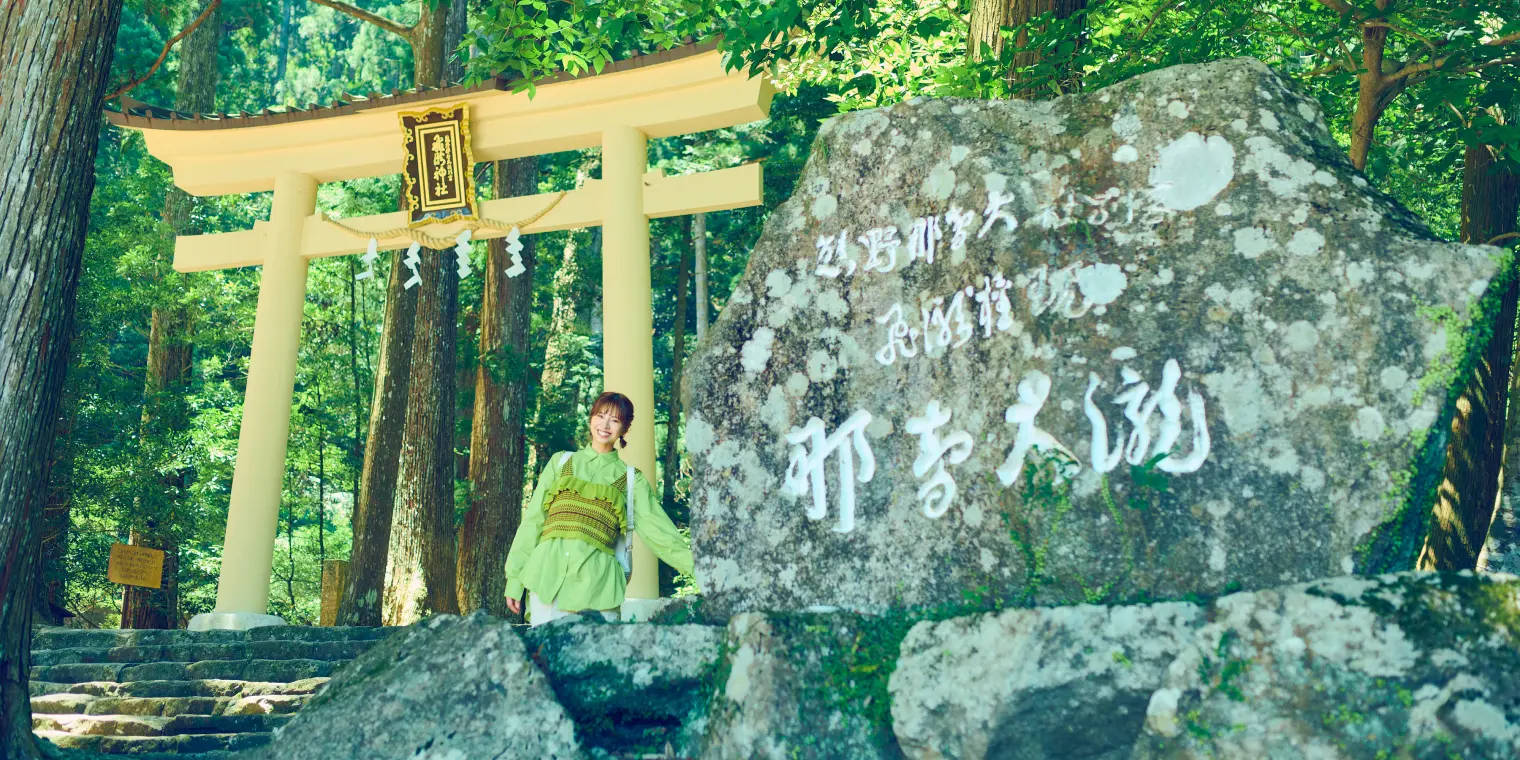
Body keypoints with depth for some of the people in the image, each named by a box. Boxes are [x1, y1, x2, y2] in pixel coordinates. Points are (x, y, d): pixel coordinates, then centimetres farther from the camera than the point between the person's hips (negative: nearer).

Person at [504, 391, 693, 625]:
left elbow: (656, 528, 2)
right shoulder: (560, 462, 14)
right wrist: (515, 578, 5)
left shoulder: (631, 479, 11)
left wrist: (696, 564, -12)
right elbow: (532, 520, 12)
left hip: (596, 581, 0)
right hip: (548, 573, 1)